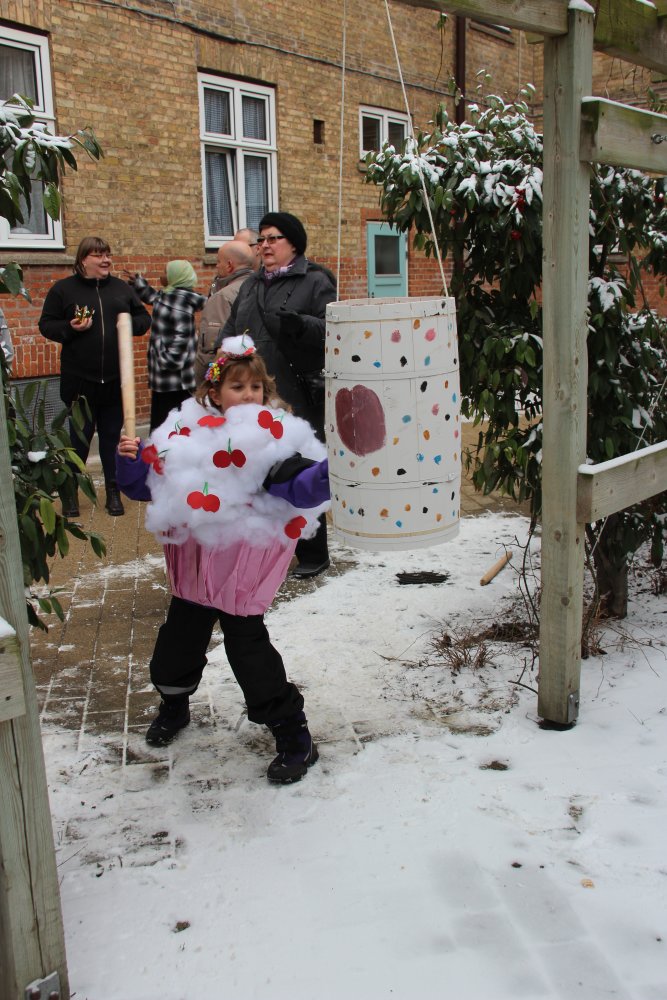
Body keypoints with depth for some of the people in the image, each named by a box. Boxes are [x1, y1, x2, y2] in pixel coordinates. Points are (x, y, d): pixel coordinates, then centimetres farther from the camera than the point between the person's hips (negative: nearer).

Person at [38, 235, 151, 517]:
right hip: (80, 380, -2)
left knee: (112, 436, 10)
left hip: (116, 379, 3)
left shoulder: (122, 288, 10)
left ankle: (113, 490, 22)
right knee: (80, 437, 4)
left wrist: (131, 324, -7)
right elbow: (46, 325, 2)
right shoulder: (63, 289, 1)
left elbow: (144, 318, 15)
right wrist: (70, 328, -17)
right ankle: (70, 492, 20)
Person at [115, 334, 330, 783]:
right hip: (194, 565, 5)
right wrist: (133, 460, -9)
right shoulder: (186, 435, 3)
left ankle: (294, 736, 13)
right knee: (179, 640, 19)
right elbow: (146, 486, 10)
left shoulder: (273, 439, -10)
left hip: (244, 568, -5)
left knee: (247, 644, -2)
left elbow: (302, 488, -22)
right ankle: (174, 705, 50)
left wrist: (332, 470, -41)